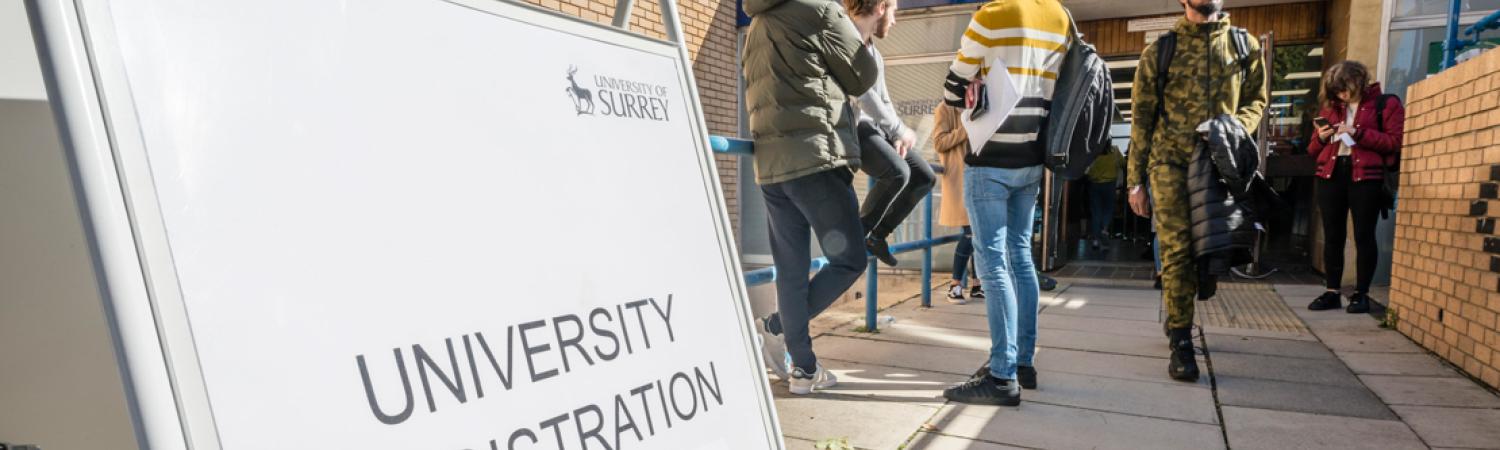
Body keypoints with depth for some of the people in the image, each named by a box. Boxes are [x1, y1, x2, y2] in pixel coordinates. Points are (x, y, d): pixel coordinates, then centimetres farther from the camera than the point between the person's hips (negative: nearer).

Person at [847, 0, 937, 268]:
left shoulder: (874, 52, 18)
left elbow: (883, 100, 16)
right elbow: (863, 93, -23)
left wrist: (897, 137, 1)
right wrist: (900, 130, -18)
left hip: (875, 127, 10)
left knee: (924, 178, 5)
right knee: (898, 173, -30)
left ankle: (877, 236, 13)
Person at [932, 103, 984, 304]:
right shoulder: (945, 109, -1)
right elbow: (939, 143, -11)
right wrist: (967, 128, -14)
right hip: (959, 179, -7)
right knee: (971, 233, -11)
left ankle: (978, 284, 14)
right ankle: (955, 286, 0)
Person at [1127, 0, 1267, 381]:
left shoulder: (1245, 45, 9)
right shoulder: (1159, 52, 2)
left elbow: (1256, 99, 14)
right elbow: (1141, 120, 3)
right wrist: (1135, 181, 0)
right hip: (1172, 163, -3)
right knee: (1177, 250, -7)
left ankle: (1176, 317, 31)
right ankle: (1181, 343, -3)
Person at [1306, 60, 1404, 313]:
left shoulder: (1386, 103, 3)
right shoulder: (1331, 106, 16)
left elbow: (1394, 142, -9)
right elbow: (1314, 150, 20)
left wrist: (1358, 133, -16)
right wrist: (1321, 138, -1)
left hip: (1366, 176, -4)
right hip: (1330, 174, 5)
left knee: (1364, 236, 0)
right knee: (1332, 236, 6)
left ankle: (1361, 294, 8)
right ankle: (1332, 292, 12)